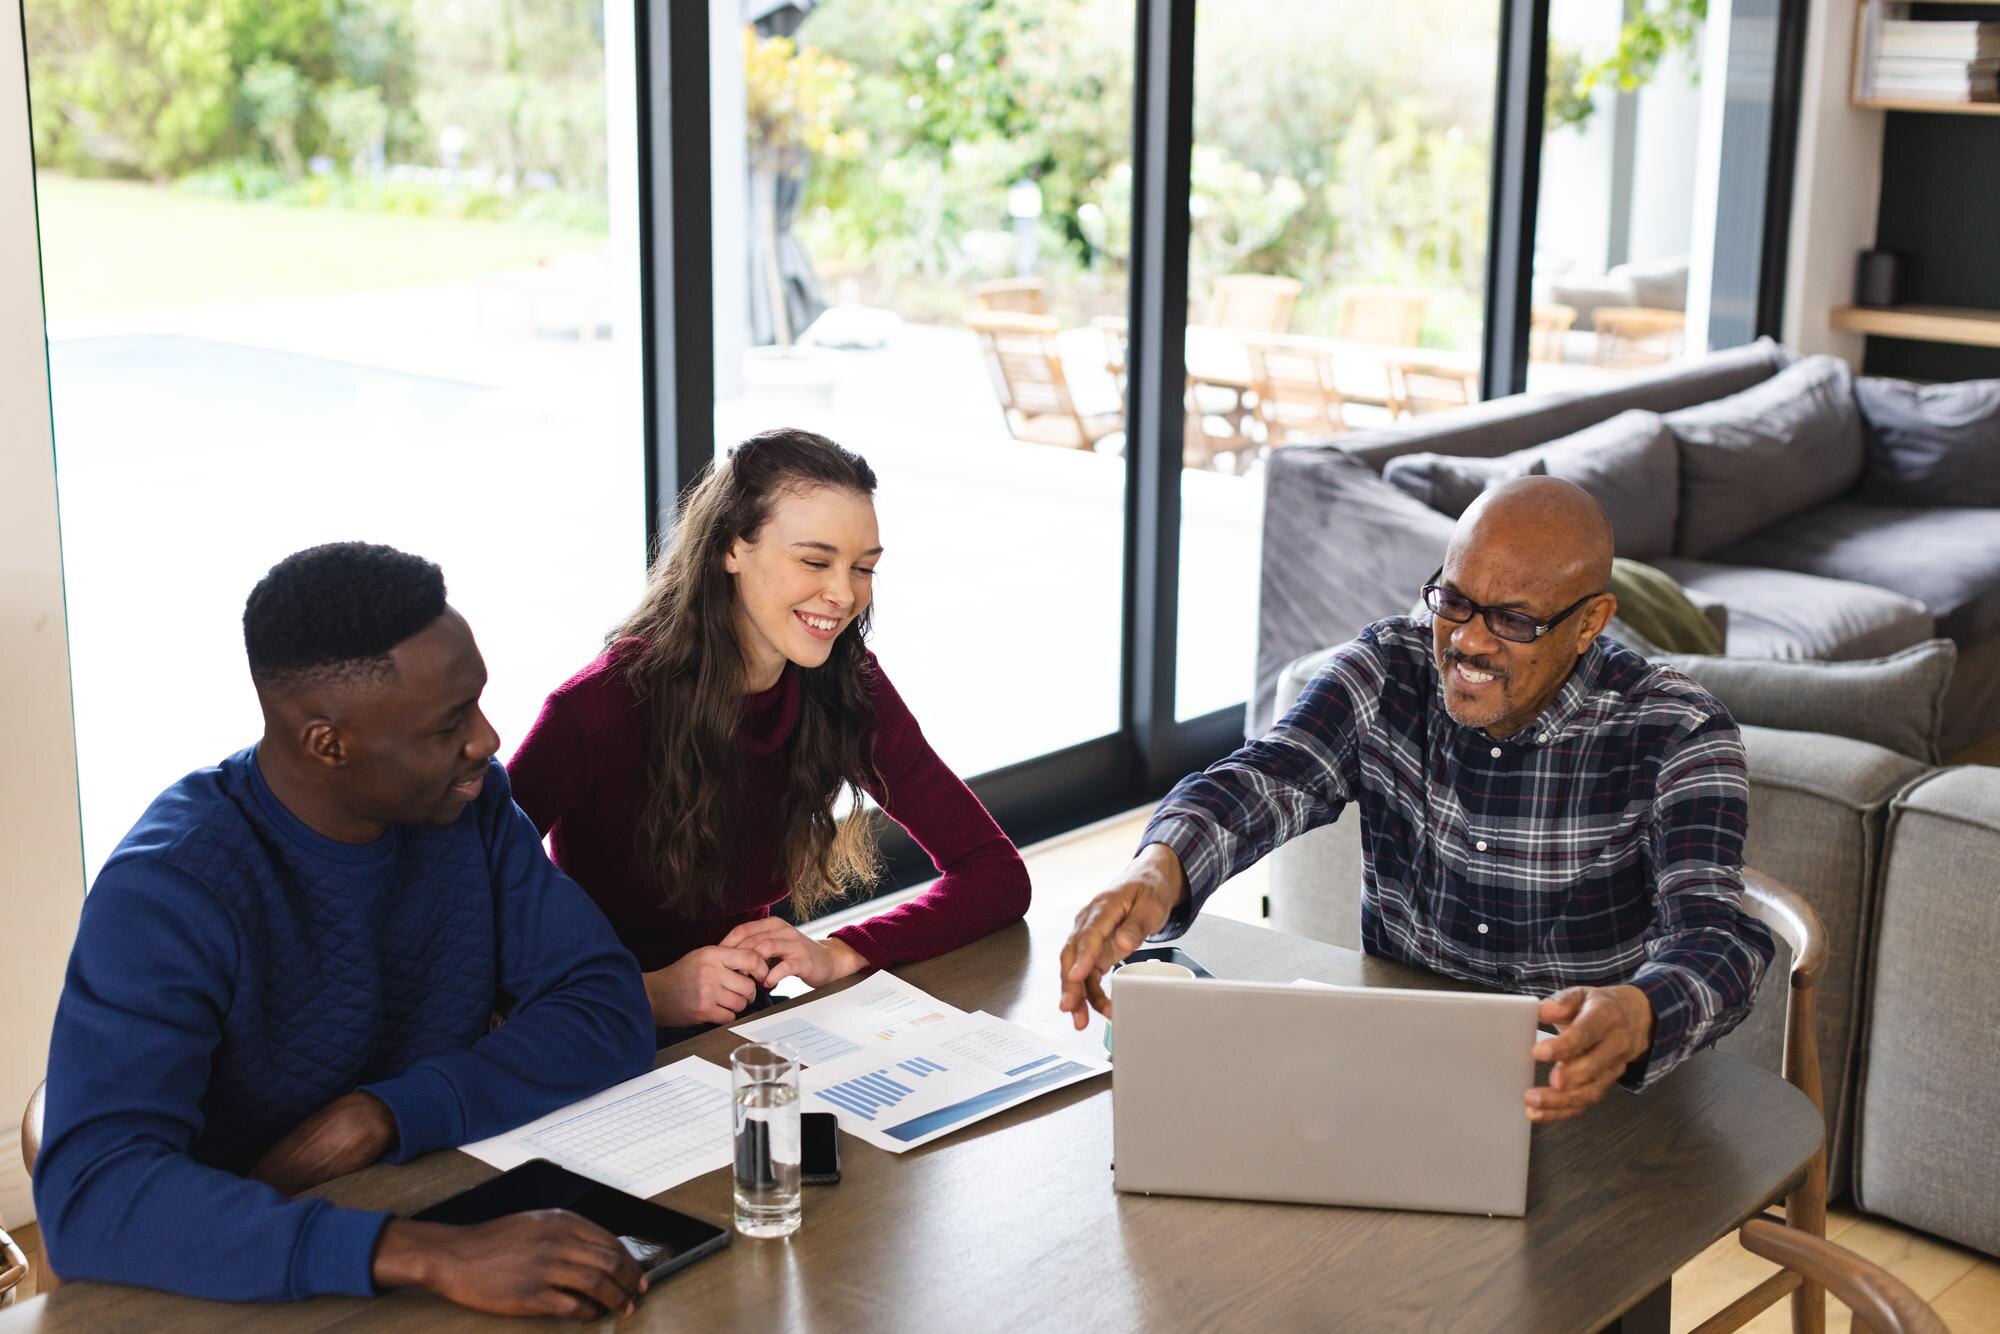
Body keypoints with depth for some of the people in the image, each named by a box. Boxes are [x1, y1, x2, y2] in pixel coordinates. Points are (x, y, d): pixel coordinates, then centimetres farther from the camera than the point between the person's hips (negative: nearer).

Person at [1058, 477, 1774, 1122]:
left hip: (1586, 1098, -2)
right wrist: (1158, 871, -43)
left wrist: (1634, 1017, -51)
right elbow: (1258, 781, -18)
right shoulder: (1386, 670, -3)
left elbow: (1714, 942, -26)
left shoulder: (1675, 736, -13)